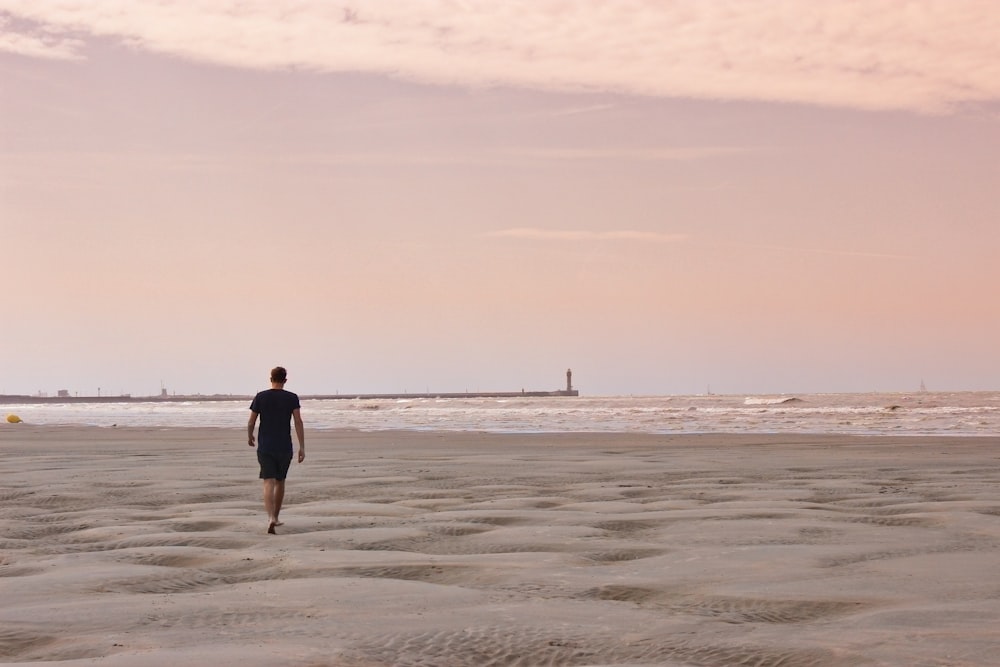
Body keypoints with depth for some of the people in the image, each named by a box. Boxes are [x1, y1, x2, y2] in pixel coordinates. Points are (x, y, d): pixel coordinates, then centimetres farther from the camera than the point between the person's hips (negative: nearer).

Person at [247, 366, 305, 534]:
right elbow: (298, 422, -8)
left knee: (269, 483, -8)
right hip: (284, 447, 1)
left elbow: (251, 422, 2)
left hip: (265, 447, -1)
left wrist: (250, 438, 22)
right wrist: (302, 447, -7)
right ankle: (275, 517, 29)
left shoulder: (260, 397, 1)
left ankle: (271, 518, -27)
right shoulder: (292, 398, -1)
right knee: (280, 482, 18)